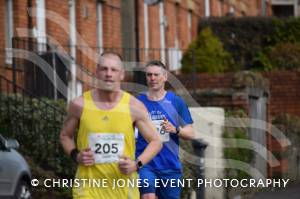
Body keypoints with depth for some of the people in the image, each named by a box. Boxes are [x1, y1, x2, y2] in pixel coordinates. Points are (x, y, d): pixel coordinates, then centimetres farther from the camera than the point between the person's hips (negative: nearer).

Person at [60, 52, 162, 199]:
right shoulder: (80, 105, -3)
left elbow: (155, 141, 5)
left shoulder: (133, 106, -3)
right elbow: (65, 136, 14)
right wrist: (75, 155, -6)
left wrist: (137, 164, -11)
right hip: (89, 187, -1)